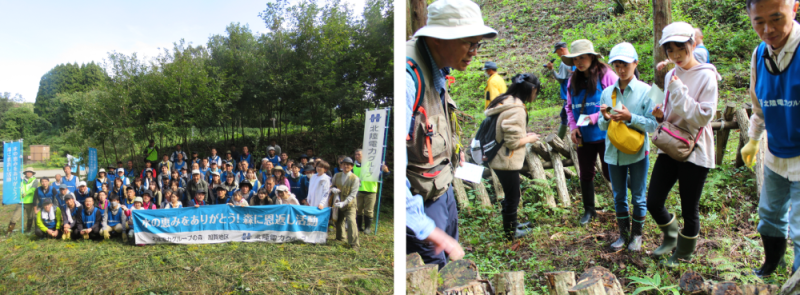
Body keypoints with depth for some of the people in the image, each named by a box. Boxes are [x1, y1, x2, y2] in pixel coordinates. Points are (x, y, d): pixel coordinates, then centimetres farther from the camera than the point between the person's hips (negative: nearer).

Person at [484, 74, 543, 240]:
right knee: (512, 197, 8)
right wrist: (529, 139, -6)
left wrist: (525, 136, 9)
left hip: (499, 159, 9)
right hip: (507, 161, -9)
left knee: (511, 195, 24)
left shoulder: (505, 102, 7)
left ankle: (512, 224, 41)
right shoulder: (516, 109, -23)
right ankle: (510, 232, 25)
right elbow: (513, 141, -23)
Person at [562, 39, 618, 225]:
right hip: (583, 137, 5)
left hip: (604, 134, -5)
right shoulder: (573, 81, 6)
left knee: (609, 172, 2)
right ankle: (589, 210, 28)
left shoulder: (606, 75, -11)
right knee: (586, 174, 14)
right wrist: (573, 126, -3)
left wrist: (596, 117, -21)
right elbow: (569, 106, 12)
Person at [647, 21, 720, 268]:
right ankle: (671, 237, 34)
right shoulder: (670, 76, 9)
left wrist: (679, 91, -22)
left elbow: (704, 116, -18)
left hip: (695, 152, -6)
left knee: (689, 210, 5)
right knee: (653, 203, 5)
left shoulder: (706, 76, -11)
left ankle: (684, 253, 30)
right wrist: (661, 115, -3)